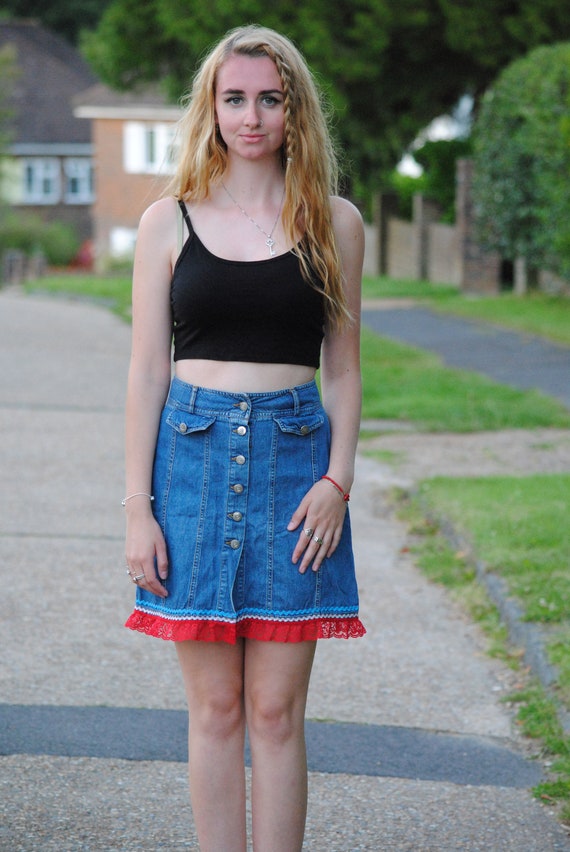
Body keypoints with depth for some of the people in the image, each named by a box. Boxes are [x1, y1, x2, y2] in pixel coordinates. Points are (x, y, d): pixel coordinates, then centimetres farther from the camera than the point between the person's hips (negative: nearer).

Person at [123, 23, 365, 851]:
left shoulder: (335, 223, 7)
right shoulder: (170, 222, 6)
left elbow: (344, 366, 10)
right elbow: (147, 369, 4)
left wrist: (338, 479, -3)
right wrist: (138, 504, -2)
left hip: (294, 457, 0)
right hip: (193, 451, 0)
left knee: (276, 710, -1)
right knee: (215, 707, 4)